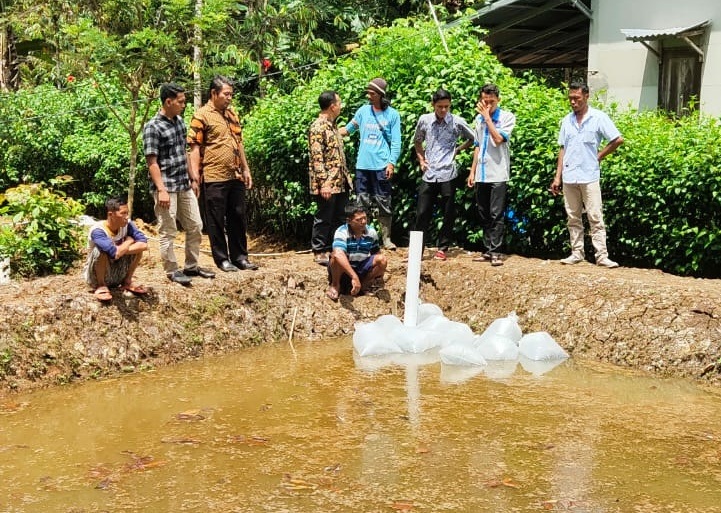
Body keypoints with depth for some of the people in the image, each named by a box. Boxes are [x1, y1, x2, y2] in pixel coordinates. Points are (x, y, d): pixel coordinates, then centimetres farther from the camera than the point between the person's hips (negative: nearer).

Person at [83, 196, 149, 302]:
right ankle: (101, 286, -10)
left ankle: (127, 282, 3)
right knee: (101, 250, -34)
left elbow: (144, 245, -23)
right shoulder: (97, 230, -29)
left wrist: (122, 250, -32)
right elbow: (115, 253, -42)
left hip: (118, 275, 5)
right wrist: (129, 241, -22)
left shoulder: (127, 225, -12)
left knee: (138, 246, -14)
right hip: (95, 275, -5)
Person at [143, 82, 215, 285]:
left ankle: (192, 266, 26)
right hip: (166, 187, -8)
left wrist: (192, 176, 20)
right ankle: (172, 270, 14)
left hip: (184, 185, 8)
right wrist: (161, 190, -21)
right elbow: (152, 162, -16)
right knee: (168, 231, 2)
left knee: (195, 226, 13)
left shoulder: (180, 121, 9)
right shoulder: (152, 127, -14)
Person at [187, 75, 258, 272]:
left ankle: (240, 257, 21)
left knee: (238, 218, 11)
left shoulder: (232, 114, 15)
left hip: (236, 176, 7)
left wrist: (246, 169, 17)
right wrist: (195, 177, -15)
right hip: (214, 178, -7)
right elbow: (195, 148, -10)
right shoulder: (202, 116, -7)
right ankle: (222, 259, 12)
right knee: (217, 221, 3)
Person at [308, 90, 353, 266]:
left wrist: (346, 177, 18)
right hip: (327, 184, -9)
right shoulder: (318, 127, -14)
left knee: (339, 218, 13)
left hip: (340, 183, 9)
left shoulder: (332, 125, 16)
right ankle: (320, 252, 8)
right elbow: (317, 158, -19)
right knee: (323, 218, 0)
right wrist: (323, 183, -23)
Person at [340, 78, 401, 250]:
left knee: (383, 203, 0)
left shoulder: (392, 115, 1)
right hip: (362, 164, 3)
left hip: (381, 166, -3)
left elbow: (396, 142, -1)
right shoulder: (363, 111, 9)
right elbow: (348, 129, 16)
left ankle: (386, 239, 7)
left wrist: (391, 163, -9)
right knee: (362, 202, 6)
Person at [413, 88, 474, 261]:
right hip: (429, 174, 2)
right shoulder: (424, 120, 3)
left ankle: (442, 248, 15)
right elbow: (417, 141, 21)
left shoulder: (457, 122, -3)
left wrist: (458, 150, 4)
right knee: (422, 214, 2)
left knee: (448, 214, 5)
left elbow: (473, 138, 12)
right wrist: (421, 159, 10)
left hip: (448, 174, -1)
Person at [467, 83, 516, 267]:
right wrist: (472, 171, 14)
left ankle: (496, 252, -5)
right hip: (481, 175, 6)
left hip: (498, 174, -6)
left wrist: (488, 117, -12)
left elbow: (498, 139, -17)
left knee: (496, 215, -7)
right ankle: (488, 250, 14)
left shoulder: (507, 117, -3)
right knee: (484, 215, 8)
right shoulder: (479, 119, 13)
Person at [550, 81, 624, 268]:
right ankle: (576, 253, 15)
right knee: (573, 218, 8)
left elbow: (618, 140, -2)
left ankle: (602, 256, -6)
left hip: (589, 176, -4)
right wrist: (557, 177, 9)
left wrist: (599, 157, -1)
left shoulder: (599, 118, -2)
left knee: (595, 217, -6)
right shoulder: (567, 121, 10)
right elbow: (563, 149, 13)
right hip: (569, 177, 4)